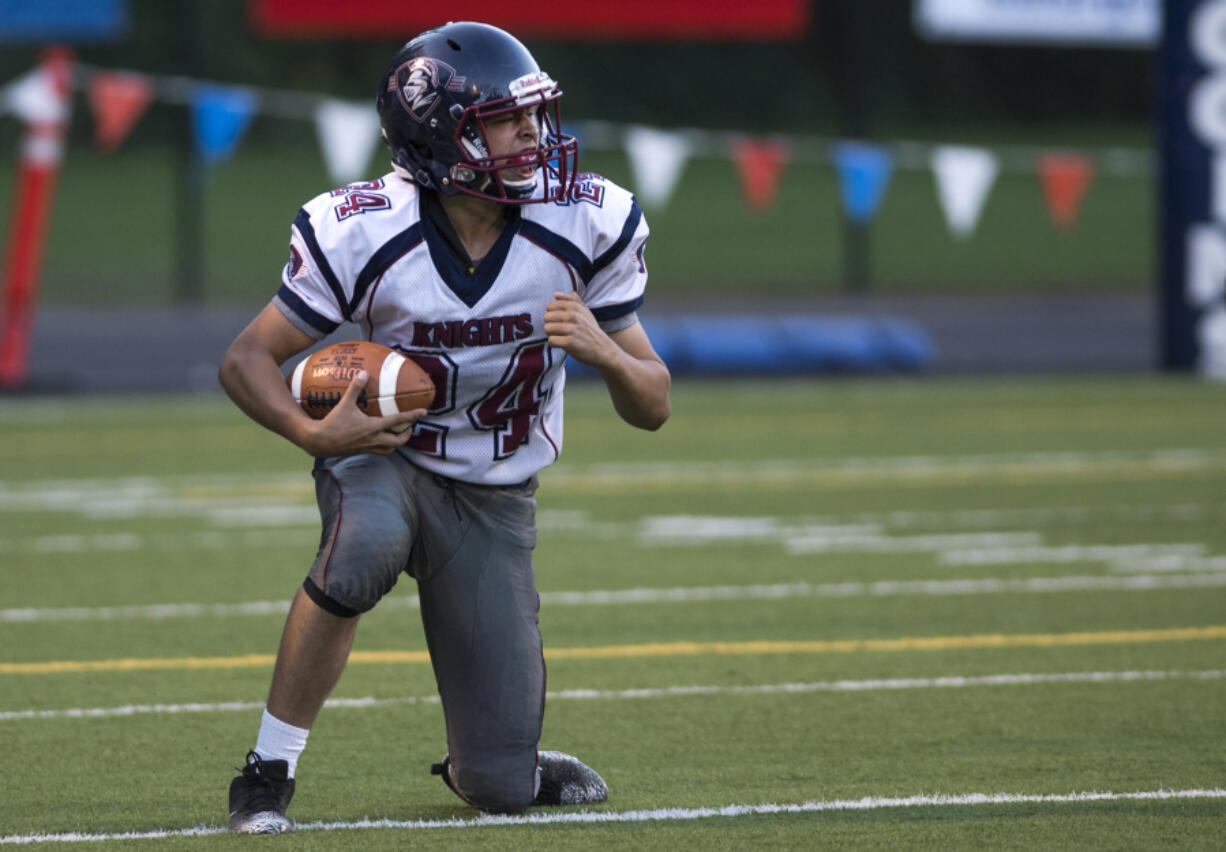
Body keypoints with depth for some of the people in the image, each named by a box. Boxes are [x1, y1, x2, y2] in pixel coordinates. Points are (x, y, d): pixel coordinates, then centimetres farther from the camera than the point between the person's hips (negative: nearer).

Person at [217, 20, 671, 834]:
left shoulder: (585, 227, -13)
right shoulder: (363, 234, -19)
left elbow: (653, 407, -6)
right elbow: (247, 360, -8)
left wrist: (605, 352, -29)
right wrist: (314, 433, -28)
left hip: (494, 501, 2)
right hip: (384, 459, -2)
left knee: (501, 790, -6)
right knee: (363, 546, -42)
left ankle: (495, 766, 35)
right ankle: (268, 773, -24)